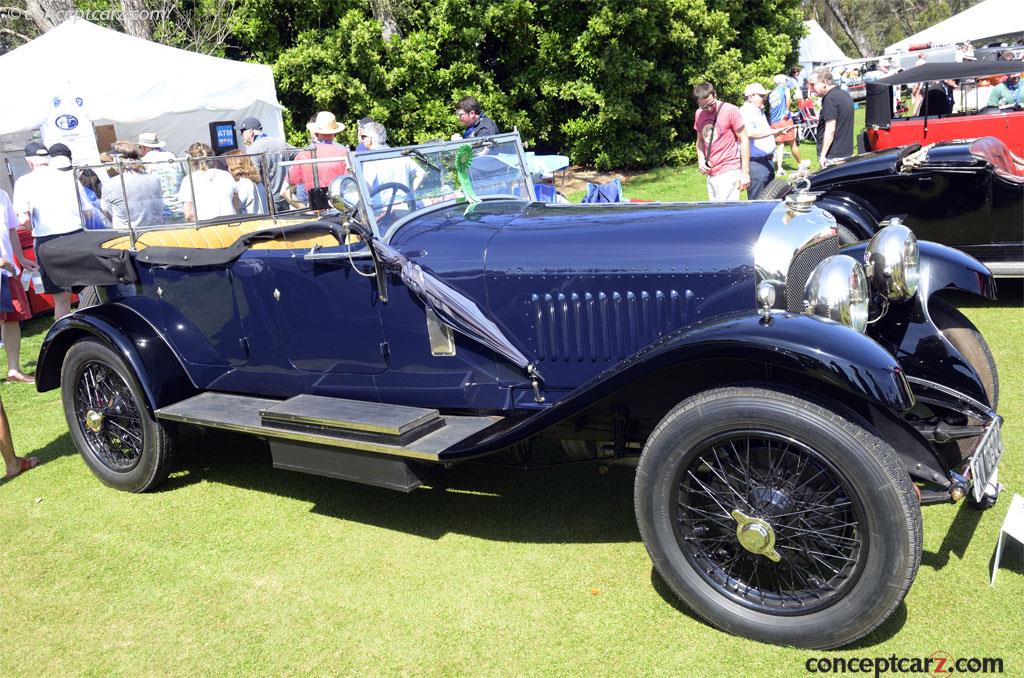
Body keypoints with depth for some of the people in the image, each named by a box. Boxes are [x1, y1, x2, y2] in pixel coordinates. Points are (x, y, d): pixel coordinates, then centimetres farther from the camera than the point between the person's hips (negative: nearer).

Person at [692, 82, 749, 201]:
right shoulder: (699, 114, 9)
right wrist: (701, 160, 2)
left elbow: (744, 140, -6)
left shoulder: (730, 111, -8)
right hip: (711, 173, 6)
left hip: (729, 172, -6)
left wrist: (745, 173, -9)